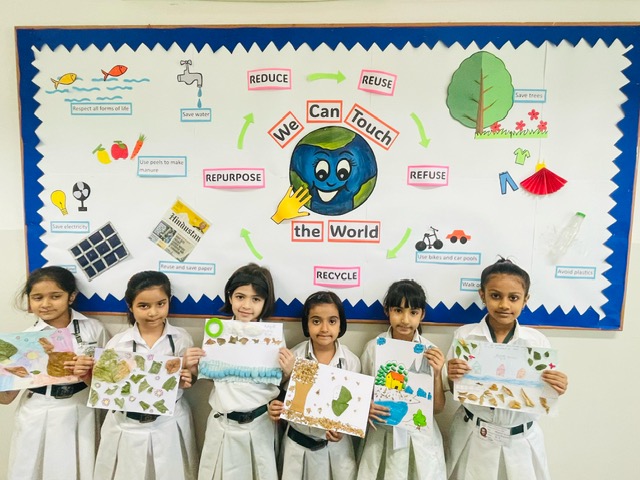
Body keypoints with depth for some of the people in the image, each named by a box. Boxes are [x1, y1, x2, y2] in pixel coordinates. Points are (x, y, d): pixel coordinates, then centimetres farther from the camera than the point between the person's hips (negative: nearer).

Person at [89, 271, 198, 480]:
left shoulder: (181, 339, -8)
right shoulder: (118, 342, -7)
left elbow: (190, 379, 1)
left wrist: (186, 380, -20)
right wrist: (87, 373, -17)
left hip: (168, 425, 0)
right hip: (127, 426, 1)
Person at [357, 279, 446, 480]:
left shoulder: (430, 351, -8)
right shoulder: (373, 347, -8)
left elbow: (438, 408, -3)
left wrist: (437, 373, -18)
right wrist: (366, 407, -16)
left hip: (420, 437, 0)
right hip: (382, 435, 0)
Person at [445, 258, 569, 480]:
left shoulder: (538, 341, -6)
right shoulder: (464, 335, -9)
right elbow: (455, 390, -1)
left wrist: (556, 389, -19)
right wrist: (452, 377, -22)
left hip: (520, 441, 1)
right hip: (473, 438, 0)